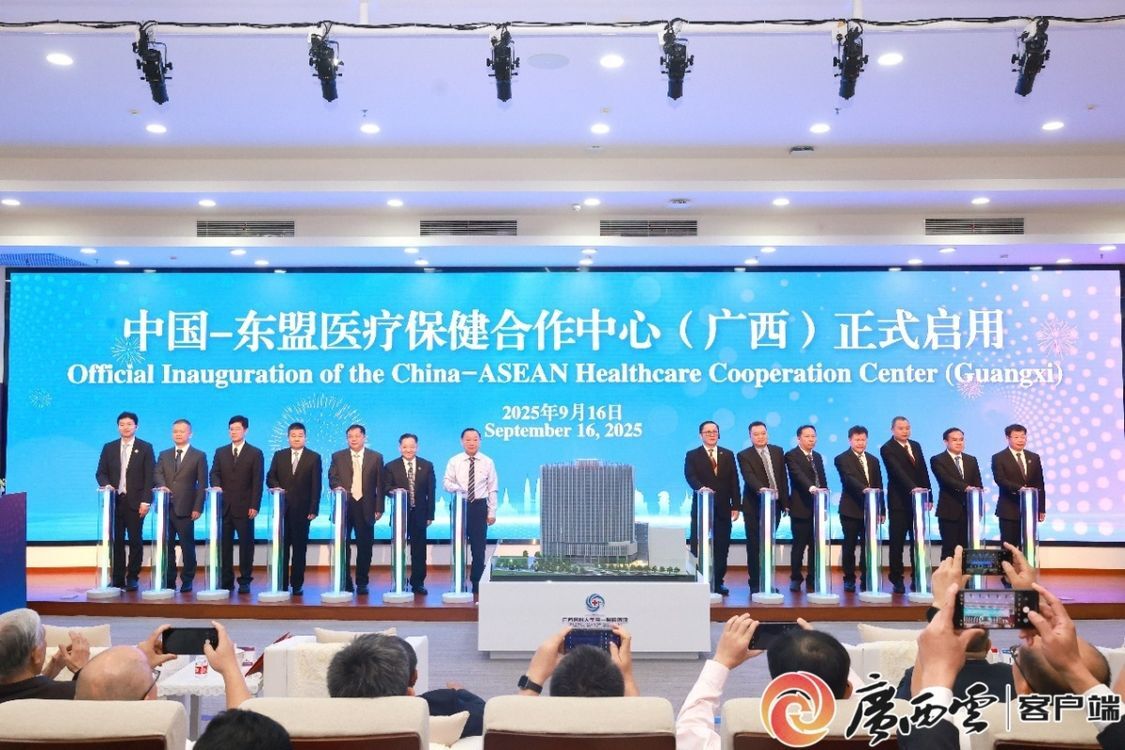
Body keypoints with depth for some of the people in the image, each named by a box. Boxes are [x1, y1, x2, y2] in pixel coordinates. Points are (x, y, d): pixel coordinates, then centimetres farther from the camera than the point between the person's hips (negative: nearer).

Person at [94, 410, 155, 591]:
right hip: (114, 500, 2)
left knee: (135, 541, 1)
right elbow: (101, 473, 11)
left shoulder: (145, 447, 2)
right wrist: (106, 485, -11)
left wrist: (145, 501, -10)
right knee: (116, 541, 3)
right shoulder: (109, 447, 12)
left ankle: (132, 578, 8)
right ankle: (117, 579, 10)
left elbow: (149, 476, -2)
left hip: (135, 502, -2)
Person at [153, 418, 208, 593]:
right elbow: (157, 474, 1)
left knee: (187, 546, 1)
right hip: (166, 507, 3)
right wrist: (162, 485, -21)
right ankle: (168, 581, 13)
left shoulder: (199, 456, 4)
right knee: (166, 546, 5)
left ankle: (187, 581, 11)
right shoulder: (164, 455, 16)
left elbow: (202, 484, 0)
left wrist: (198, 508, -8)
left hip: (185, 509, -3)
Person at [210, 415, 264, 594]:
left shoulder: (255, 453, 2)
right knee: (224, 545, 5)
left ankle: (245, 581, 7)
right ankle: (226, 581, 12)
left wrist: (254, 506, -9)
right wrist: (216, 486, -15)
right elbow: (214, 473, 8)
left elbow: (257, 482, -2)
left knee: (246, 544, 0)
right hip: (224, 506, 3)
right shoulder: (221, 452, 14)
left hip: (244, 507, -3)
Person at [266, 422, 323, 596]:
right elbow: (270, 478, 10)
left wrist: (313, 509, -7)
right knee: (282, 547, 4)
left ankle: (297, 584, 9)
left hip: (302, 509, -2)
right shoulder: (279, 455, 10)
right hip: (282, 508, 2)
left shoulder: (314, 457, 2)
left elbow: (316, 486, -1)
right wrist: (277, 488, -12)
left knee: (300, 548, 3)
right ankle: (282, 584, 10)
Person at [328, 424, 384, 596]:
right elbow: (332, 478, 4)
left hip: (366, 508, 0)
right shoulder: (337, 457, 10)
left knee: (365, 547, 2)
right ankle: (345, 582, 12)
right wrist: (337, 486, -19)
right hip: (344, 506, 1)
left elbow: (380, 485, 4)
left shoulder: (376, 457, 7)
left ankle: (362, 583, 12)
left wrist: (379, 508, -1)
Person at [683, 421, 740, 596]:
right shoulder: (692, 455, 4)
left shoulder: (728, 455, 12)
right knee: (699, 546, -2)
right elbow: (690, 476, -12)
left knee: (721, 547, 4)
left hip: (723, 507, 3)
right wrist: (700, 487, -32)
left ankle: (718, 582, 12)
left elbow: (734, 482, 8)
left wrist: (736, 505, 0)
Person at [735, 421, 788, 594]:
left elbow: (783, 478, 9)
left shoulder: (777, 451, 9)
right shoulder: (744, 455, -5)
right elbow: (749, 477, -21)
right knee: (754, 546, 1)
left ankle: (768, 582, 16)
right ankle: (755, 583, 8)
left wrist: (785, 502, 5)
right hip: (754, 507, -4)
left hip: (774, 505, 4)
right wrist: (761, 488, -40)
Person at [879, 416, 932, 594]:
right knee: (897, 543, 0)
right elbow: (898, 471, -23)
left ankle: (917, 579, 13)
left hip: (918, 500, 6)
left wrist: (929, 496, 8)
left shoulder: (916, 445, 12)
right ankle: (897, 580, 7)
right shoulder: (887, 449, -9)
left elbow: (923, 471, 13)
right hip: (899, 502, -6)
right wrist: (912, 488, -36)